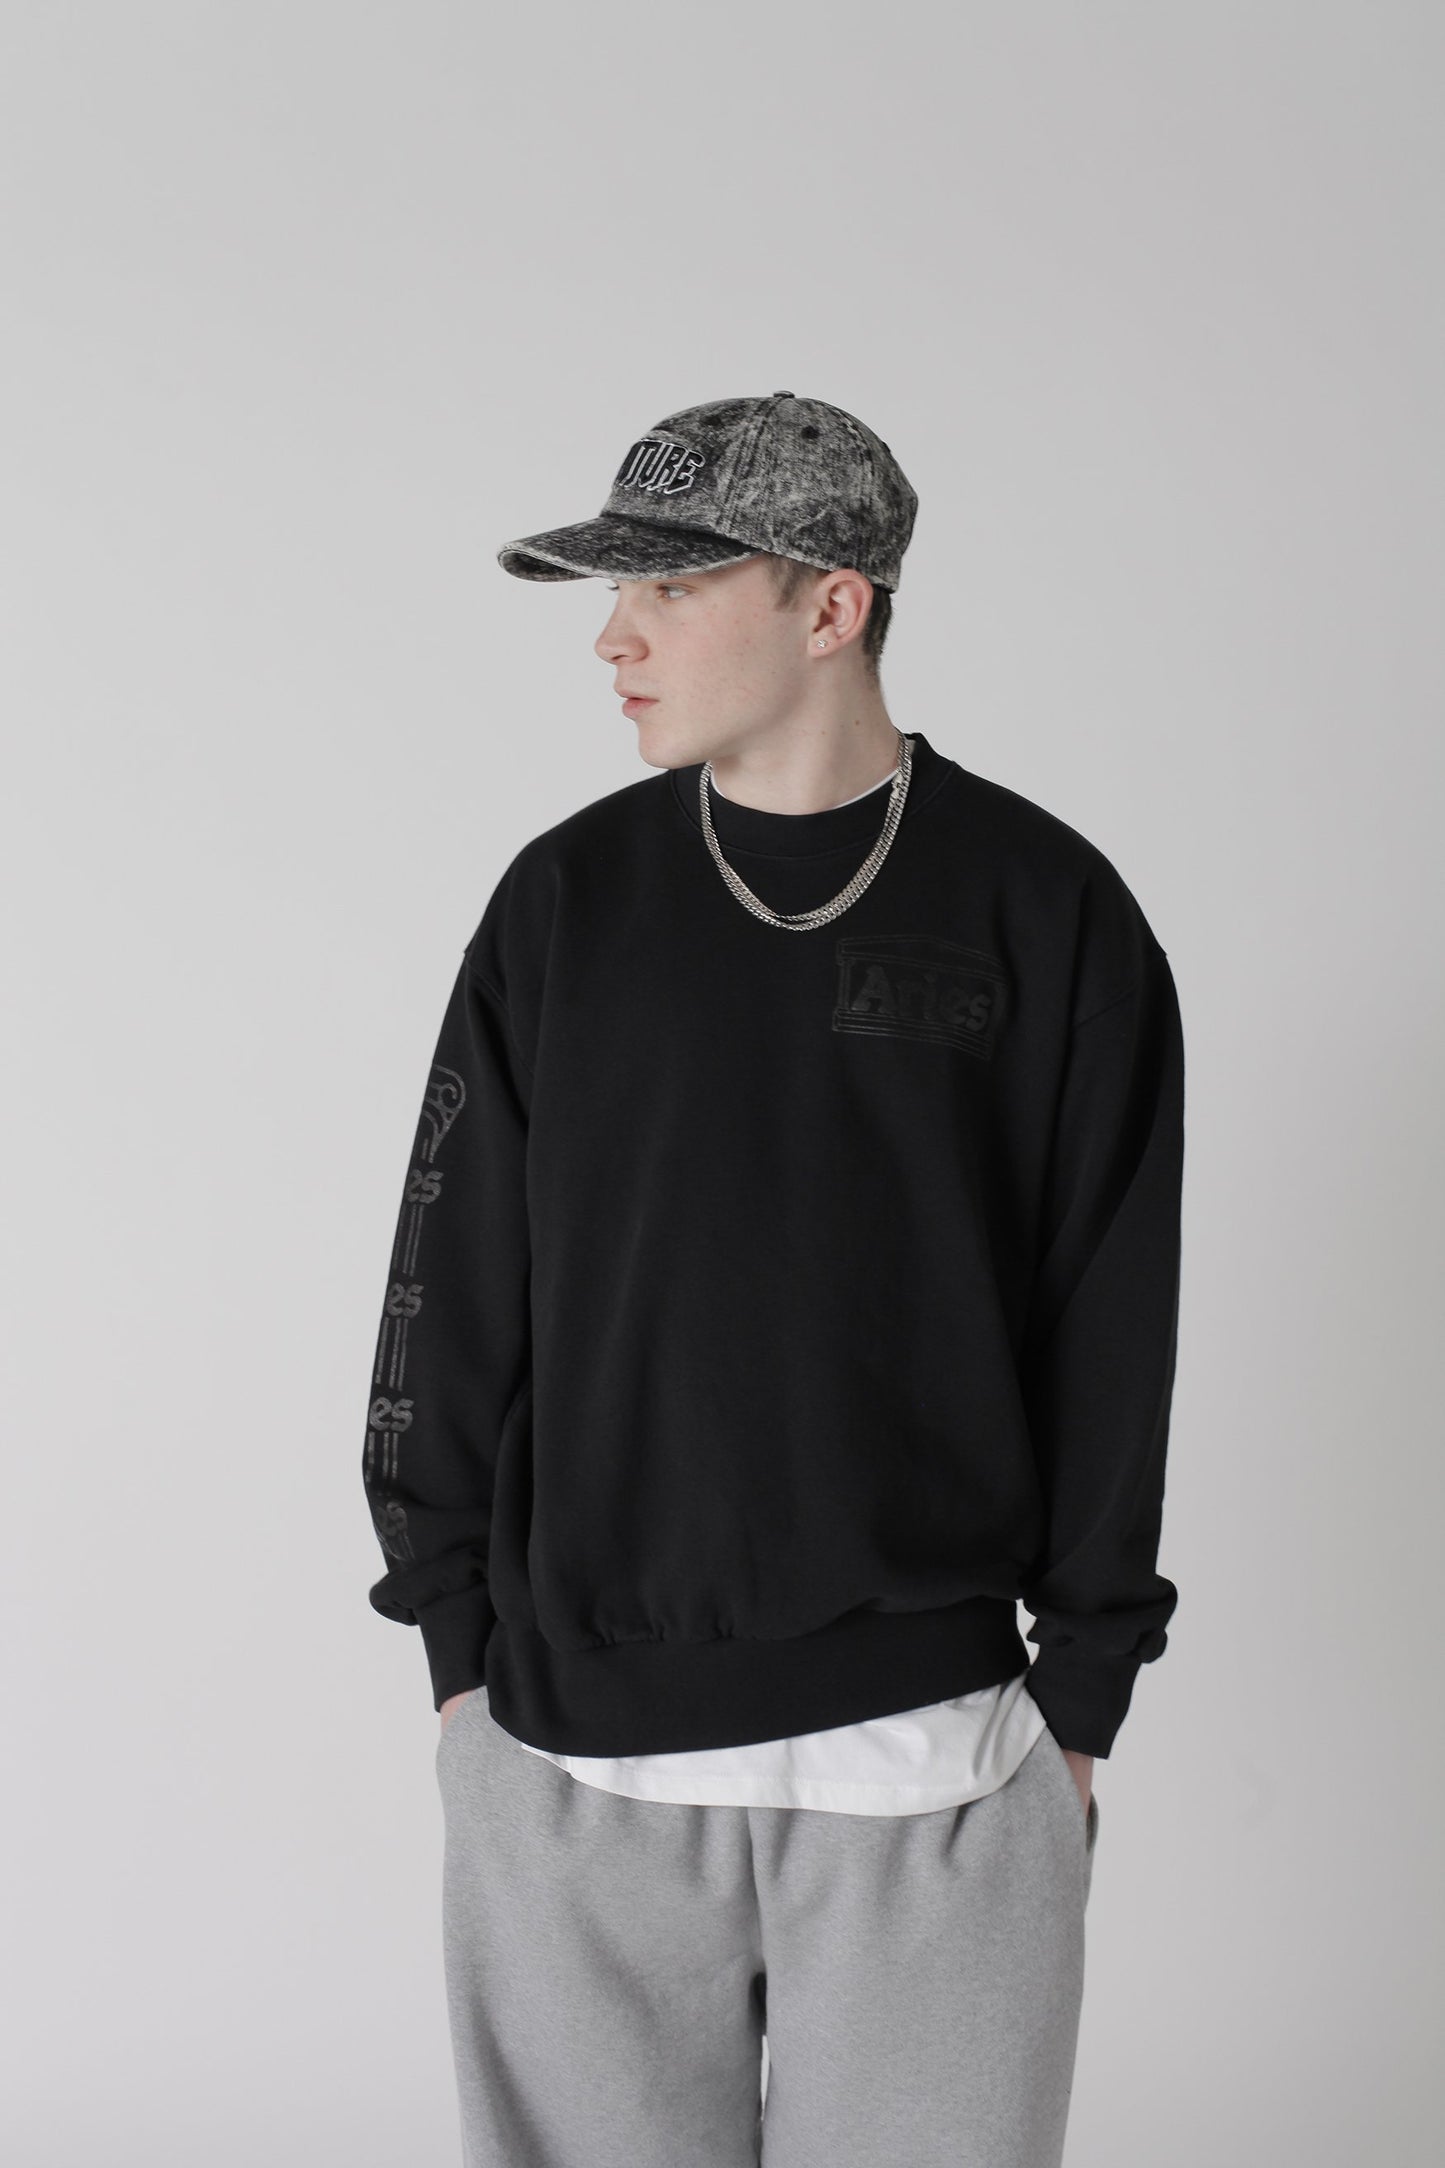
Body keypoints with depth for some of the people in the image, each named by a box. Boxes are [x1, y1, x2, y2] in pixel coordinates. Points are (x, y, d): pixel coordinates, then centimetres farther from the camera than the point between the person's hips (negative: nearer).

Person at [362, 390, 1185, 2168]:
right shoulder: (566, 900, 3)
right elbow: (453, 1288, 6)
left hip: (929, 1759, -1)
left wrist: (1079, 1703, 1)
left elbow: (1109, 1334, 1)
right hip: (569, 1760, 2)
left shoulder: (1048, 914, -1)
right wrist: (460, 1654, 4)